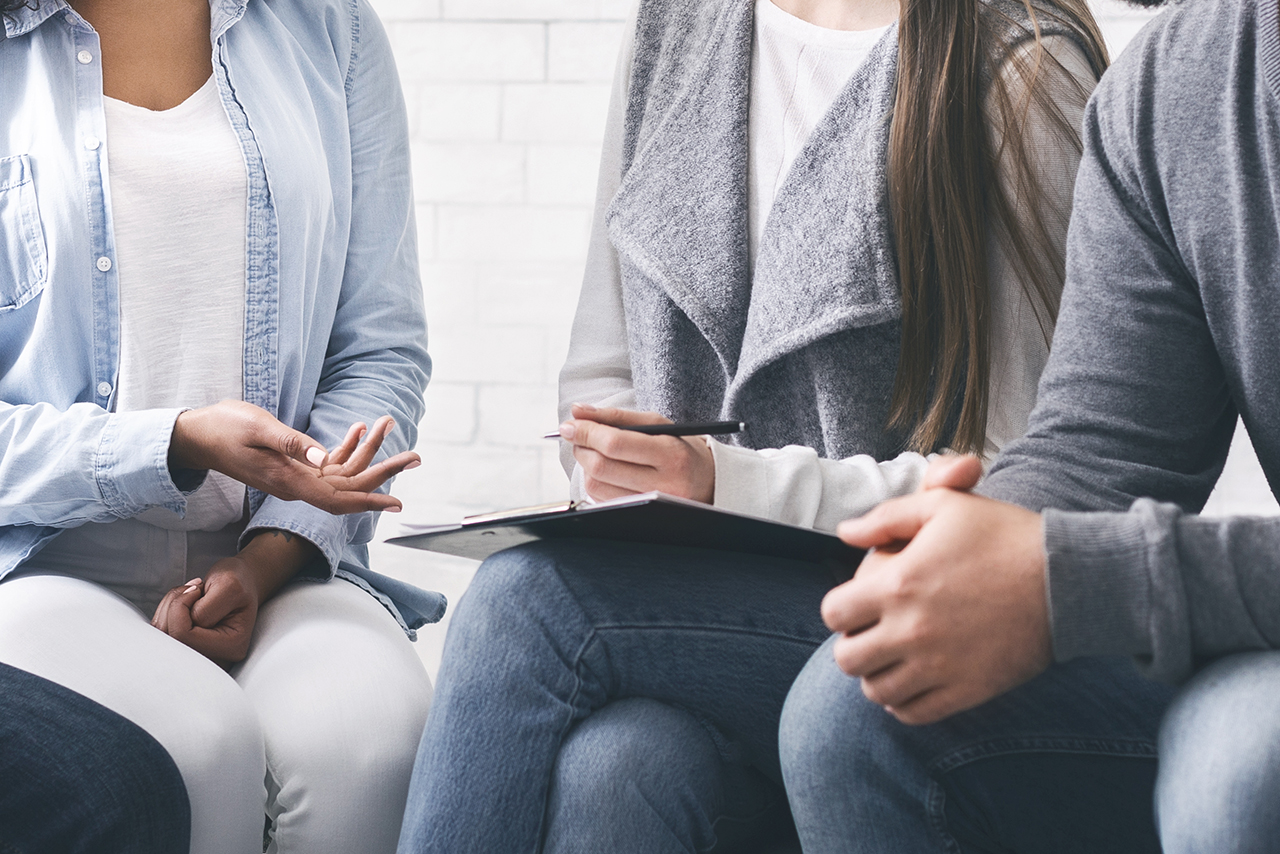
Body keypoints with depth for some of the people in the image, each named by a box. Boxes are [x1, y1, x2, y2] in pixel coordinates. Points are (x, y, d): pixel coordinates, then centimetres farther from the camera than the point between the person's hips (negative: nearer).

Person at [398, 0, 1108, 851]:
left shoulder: (1021, 69, -4)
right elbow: (598, 372, 19)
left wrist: (733, 486, -17)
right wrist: (631, 479, -4)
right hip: (689, 598, 5)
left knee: (529, 590, -29)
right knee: (609, 767, -32)